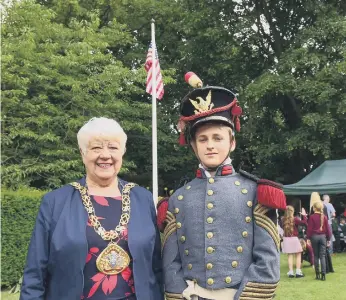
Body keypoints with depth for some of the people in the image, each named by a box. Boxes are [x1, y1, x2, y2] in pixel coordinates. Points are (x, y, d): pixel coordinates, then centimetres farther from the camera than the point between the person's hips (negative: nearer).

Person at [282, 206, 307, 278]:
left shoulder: (283, 220, -2)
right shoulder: (295, 219, -12)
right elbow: (305, 223, -14)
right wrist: (304, 215, -2)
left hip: (286, 239, 3)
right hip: (294, 239, -3)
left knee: (290, 256, 7)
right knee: (298, 255, 9)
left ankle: (291, 272, 6)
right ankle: (298, 272, 6)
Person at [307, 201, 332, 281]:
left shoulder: (312, 217, -7)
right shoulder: (324, 217, 0)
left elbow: (309, 228, -7)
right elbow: (327, 228, 4)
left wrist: (308, 238, 1)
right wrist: (328, 239, 13)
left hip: (314, 236, -1)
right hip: (323, 236, 1)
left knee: (316, 256, 8)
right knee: (322, 256, 1)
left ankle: (317, 274, 9)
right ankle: (323, 274, -7)